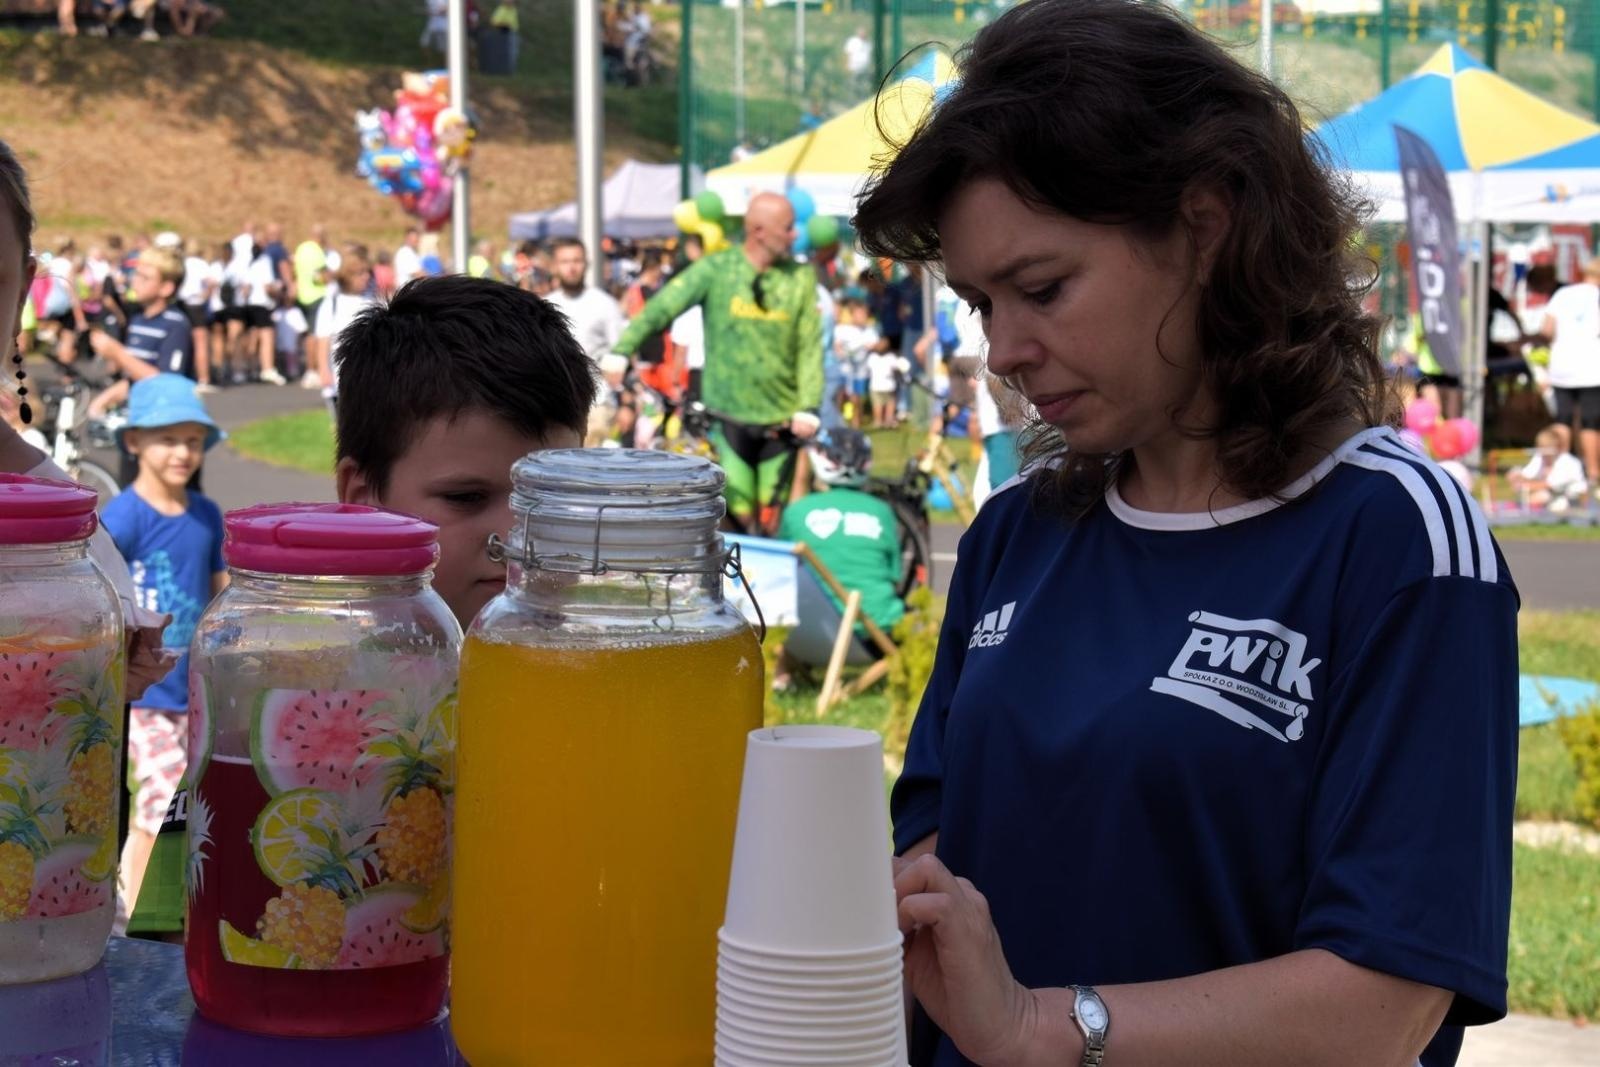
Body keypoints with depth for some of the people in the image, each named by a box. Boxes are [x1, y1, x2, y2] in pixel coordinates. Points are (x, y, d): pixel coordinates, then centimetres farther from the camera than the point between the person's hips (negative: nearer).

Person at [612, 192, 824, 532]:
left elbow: (810, 347, -1)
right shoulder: (716, 269, -5)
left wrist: (809, 408, -11)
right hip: (729, 414, -1)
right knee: (738, 517, -1)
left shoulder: (800, 277, 1)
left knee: (772, 520, 6)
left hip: (781, 418, 2)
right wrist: (620, 352, -18)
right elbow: (660, 308, -8)